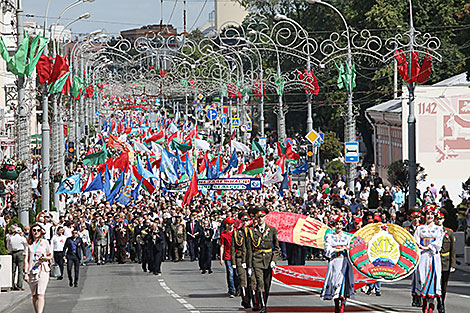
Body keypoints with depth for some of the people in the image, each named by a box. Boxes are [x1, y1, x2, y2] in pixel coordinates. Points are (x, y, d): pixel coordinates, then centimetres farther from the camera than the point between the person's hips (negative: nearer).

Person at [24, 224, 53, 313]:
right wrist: (26, 273, -3)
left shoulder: (45, 242, 7)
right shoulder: (29, 244, 9)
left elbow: (51, 255, 16)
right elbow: (26, 260, 6)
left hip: (43, 270, -2)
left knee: (40, 294, -15)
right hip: (32, 271, 2)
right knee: (34, 295, 6)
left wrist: (45, 258, -8)